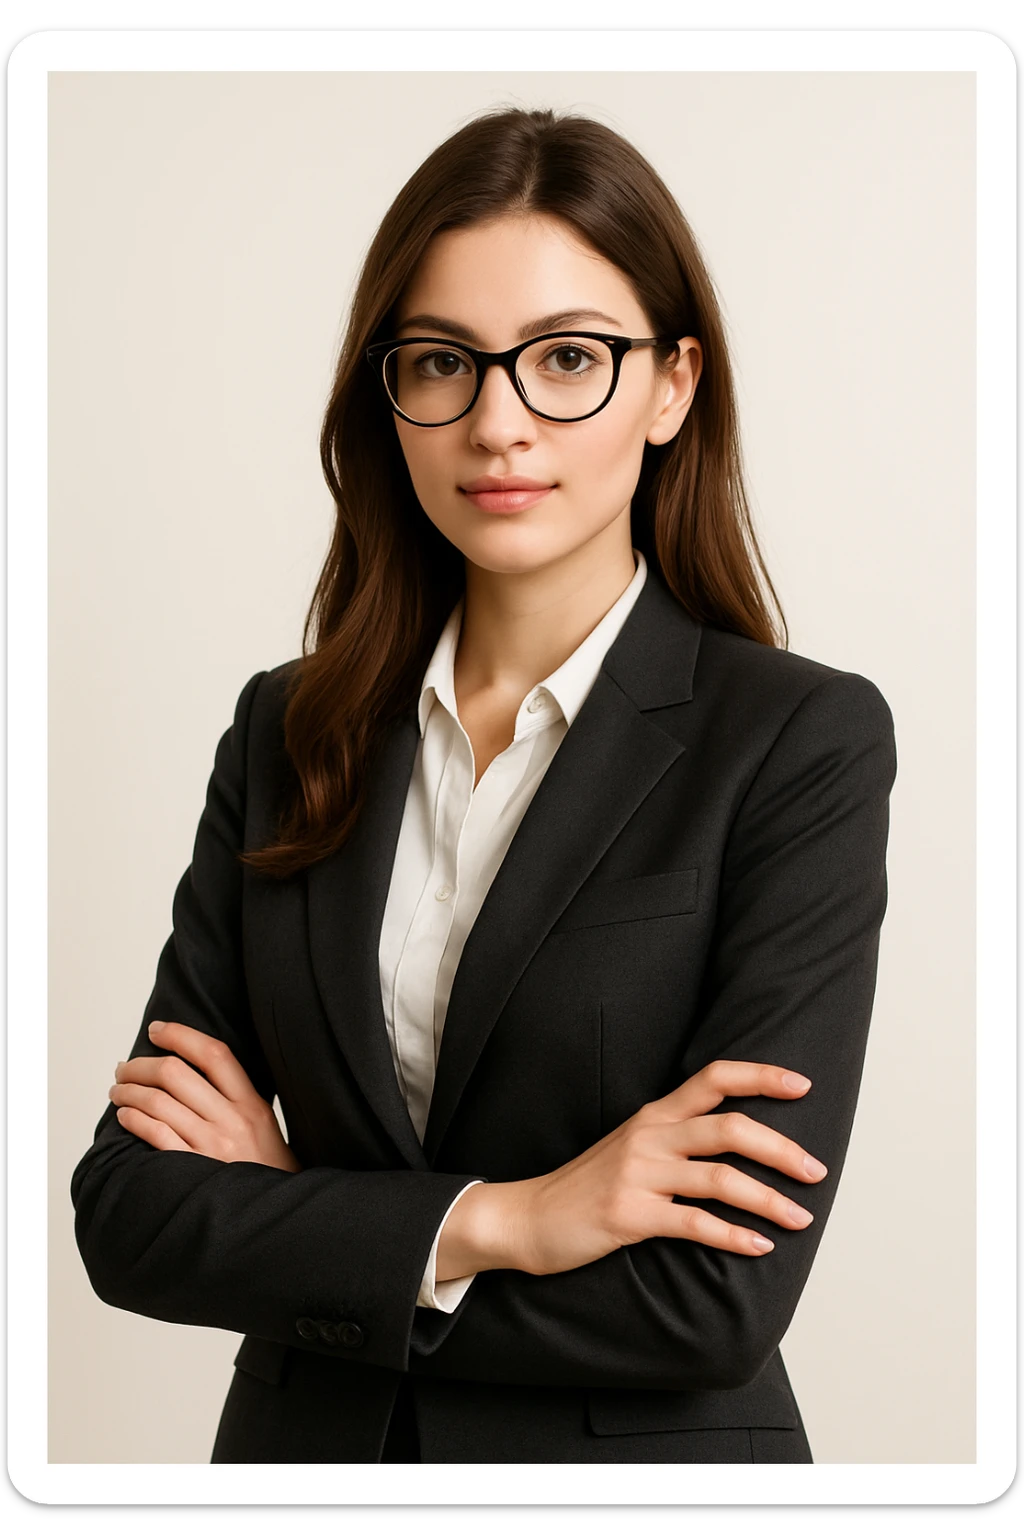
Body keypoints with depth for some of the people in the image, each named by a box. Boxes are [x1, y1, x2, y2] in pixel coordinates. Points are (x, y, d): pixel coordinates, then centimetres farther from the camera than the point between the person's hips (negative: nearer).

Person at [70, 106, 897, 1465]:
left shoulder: (804, 743, -14)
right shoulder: (286, 732, -2)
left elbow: (716, 1300, -21)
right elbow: (127, 1213, -7)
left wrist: (291, 1216, -13)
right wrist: (492, 1221, -20)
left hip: (643, 1444, -3)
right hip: (304, 1437, 3)